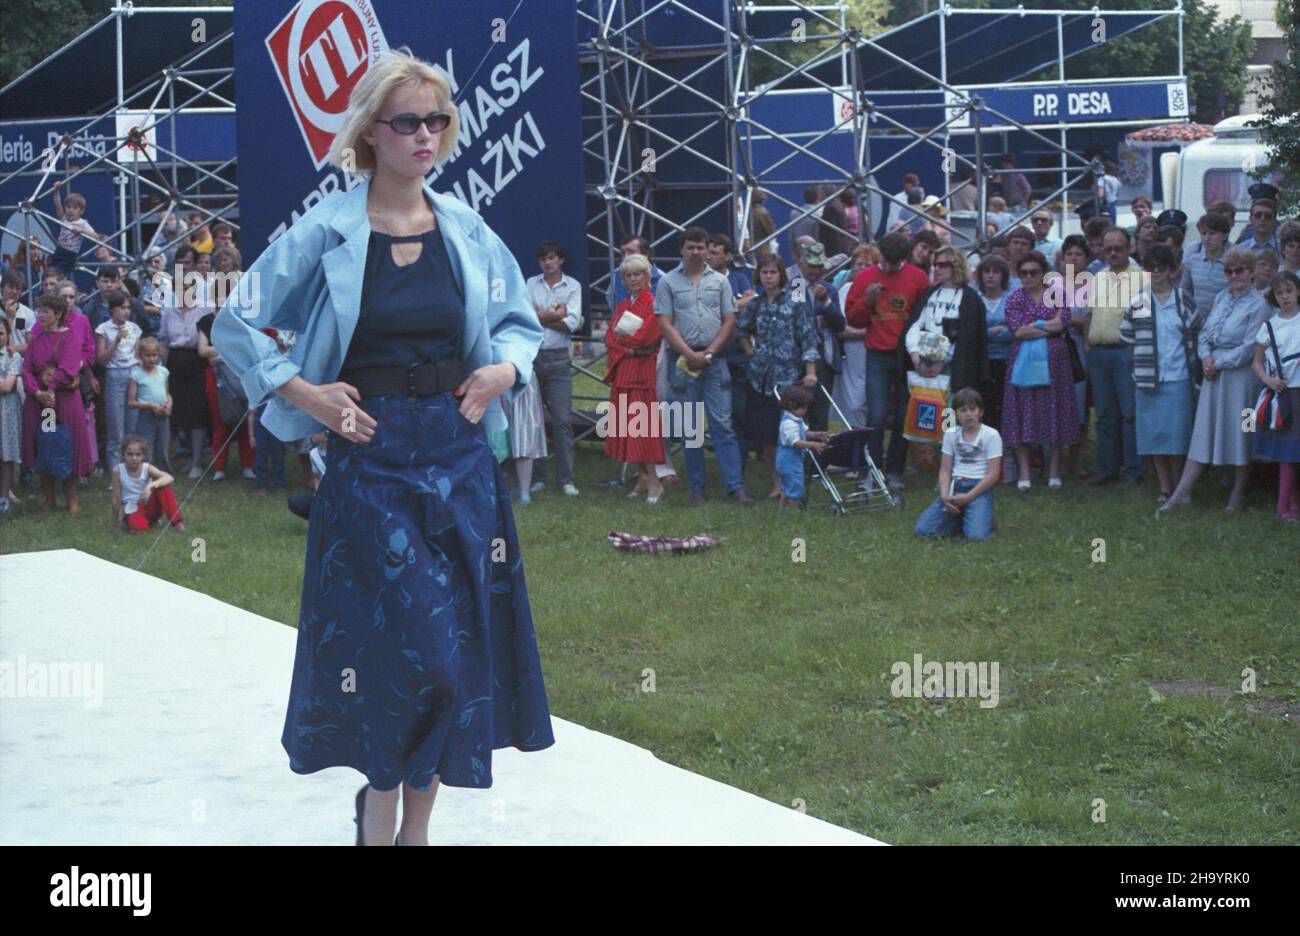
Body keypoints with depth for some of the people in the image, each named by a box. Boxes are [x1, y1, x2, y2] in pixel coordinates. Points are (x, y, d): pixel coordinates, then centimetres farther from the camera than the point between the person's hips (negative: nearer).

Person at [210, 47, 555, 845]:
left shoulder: (469, 232, 5)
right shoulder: (326, 232, -6)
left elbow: (521, 323, 18)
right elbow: (237, 326, 0)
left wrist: (506, 368, -2)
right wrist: (301, 392, -10)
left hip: (459, 456, 4)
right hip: (370, 457, -4)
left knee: (458, 644, 5)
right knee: (403, 645, -8)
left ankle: (415, 823, 19)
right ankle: (383, 814, 15)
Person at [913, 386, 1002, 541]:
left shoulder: (991, 435, -3)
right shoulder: (951, 434, 9)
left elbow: (993, 474, -8)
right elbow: (945, 470, 6)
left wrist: (968, 497, -15)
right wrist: (944, 495, -13)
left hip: (979, 488, -4)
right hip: (954, 486, 4)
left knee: (977, 535, -29)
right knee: (922, 529, -14)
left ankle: (972, 516, 7)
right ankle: (959, 517, 11)